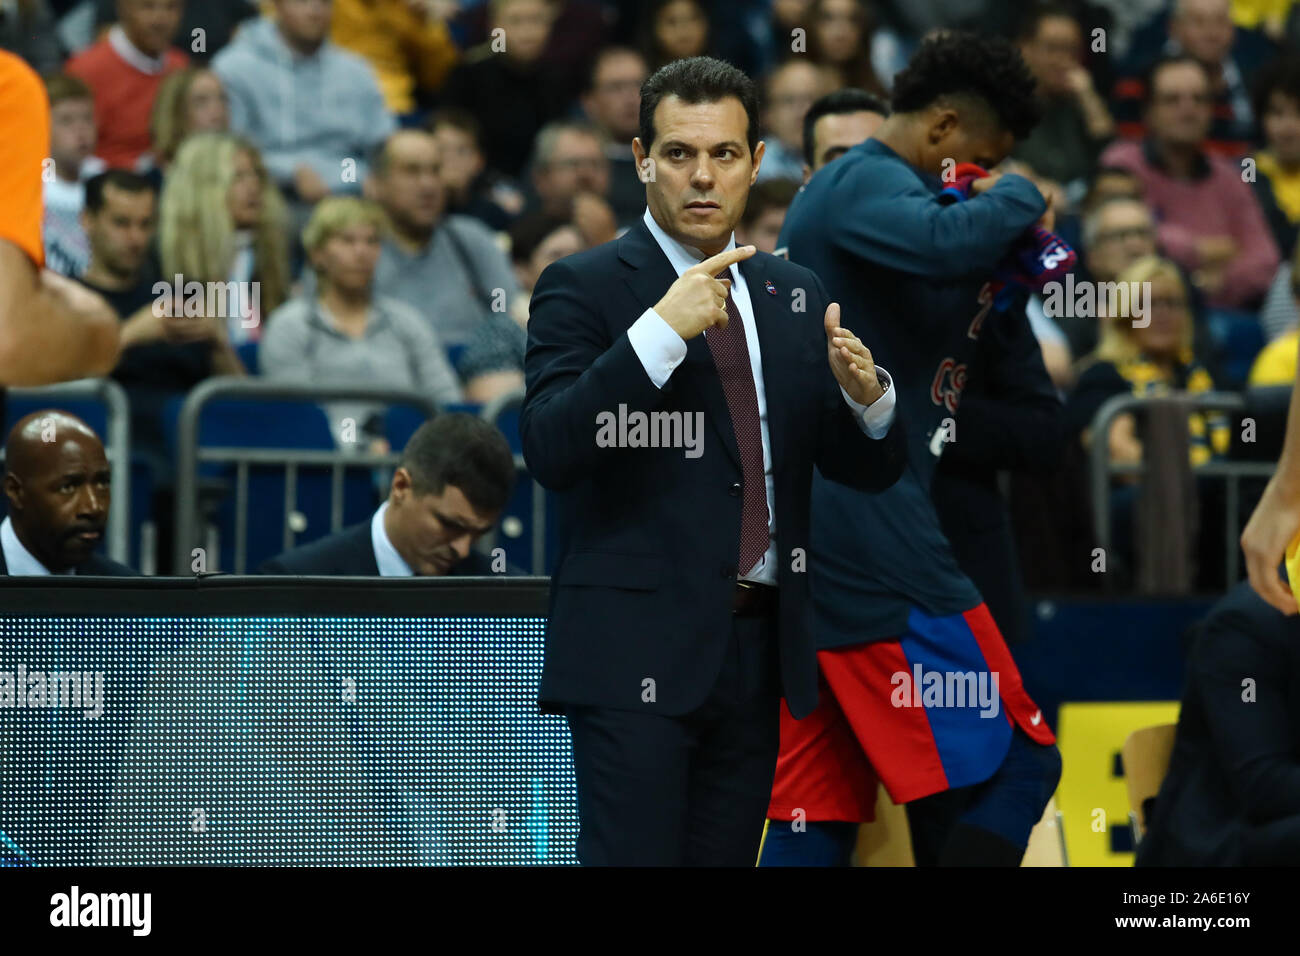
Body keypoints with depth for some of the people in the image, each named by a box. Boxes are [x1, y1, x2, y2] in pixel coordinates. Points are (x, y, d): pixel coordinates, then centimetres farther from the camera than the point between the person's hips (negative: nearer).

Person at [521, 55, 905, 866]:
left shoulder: (796, 298, 14)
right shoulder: (583, 288, -3)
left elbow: (870, 470, 14)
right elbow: (550, 450, -17)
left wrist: (866, 396, -9)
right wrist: (661, 330, -25)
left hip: (760, 648, 6)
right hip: (637, 651, -6)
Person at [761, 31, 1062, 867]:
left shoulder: (838, 187, 23)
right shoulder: (871, 185, -9)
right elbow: (942, 242, -31)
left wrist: (1004, 280, 12)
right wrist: (1018, 200, -12)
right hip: (866, 524, -10)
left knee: (817, 812, 8)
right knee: (1016, 766, -7)